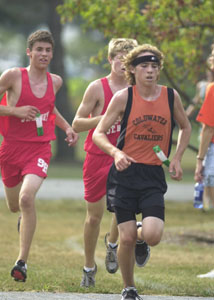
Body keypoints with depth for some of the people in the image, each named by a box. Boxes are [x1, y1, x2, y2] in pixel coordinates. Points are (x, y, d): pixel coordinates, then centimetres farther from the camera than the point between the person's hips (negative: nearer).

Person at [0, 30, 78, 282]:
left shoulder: (55, 81, 7)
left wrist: (67, 128, 16)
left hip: (39, 149, 0)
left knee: (27, 198, -23)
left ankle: (22, 261, -20)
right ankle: (26, 218, 55)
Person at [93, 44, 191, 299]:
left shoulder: (170, 96, 2)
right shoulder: (123, 98, -5)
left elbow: (185, 127, 20)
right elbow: (98, 134, -3)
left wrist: (176, 158, 6)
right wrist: (116, 152, -22)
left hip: (154, 175, 1)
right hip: (125, 173, -1)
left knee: (152, 236, -16)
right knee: (127, 238, -5)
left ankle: (142, 233, 22)